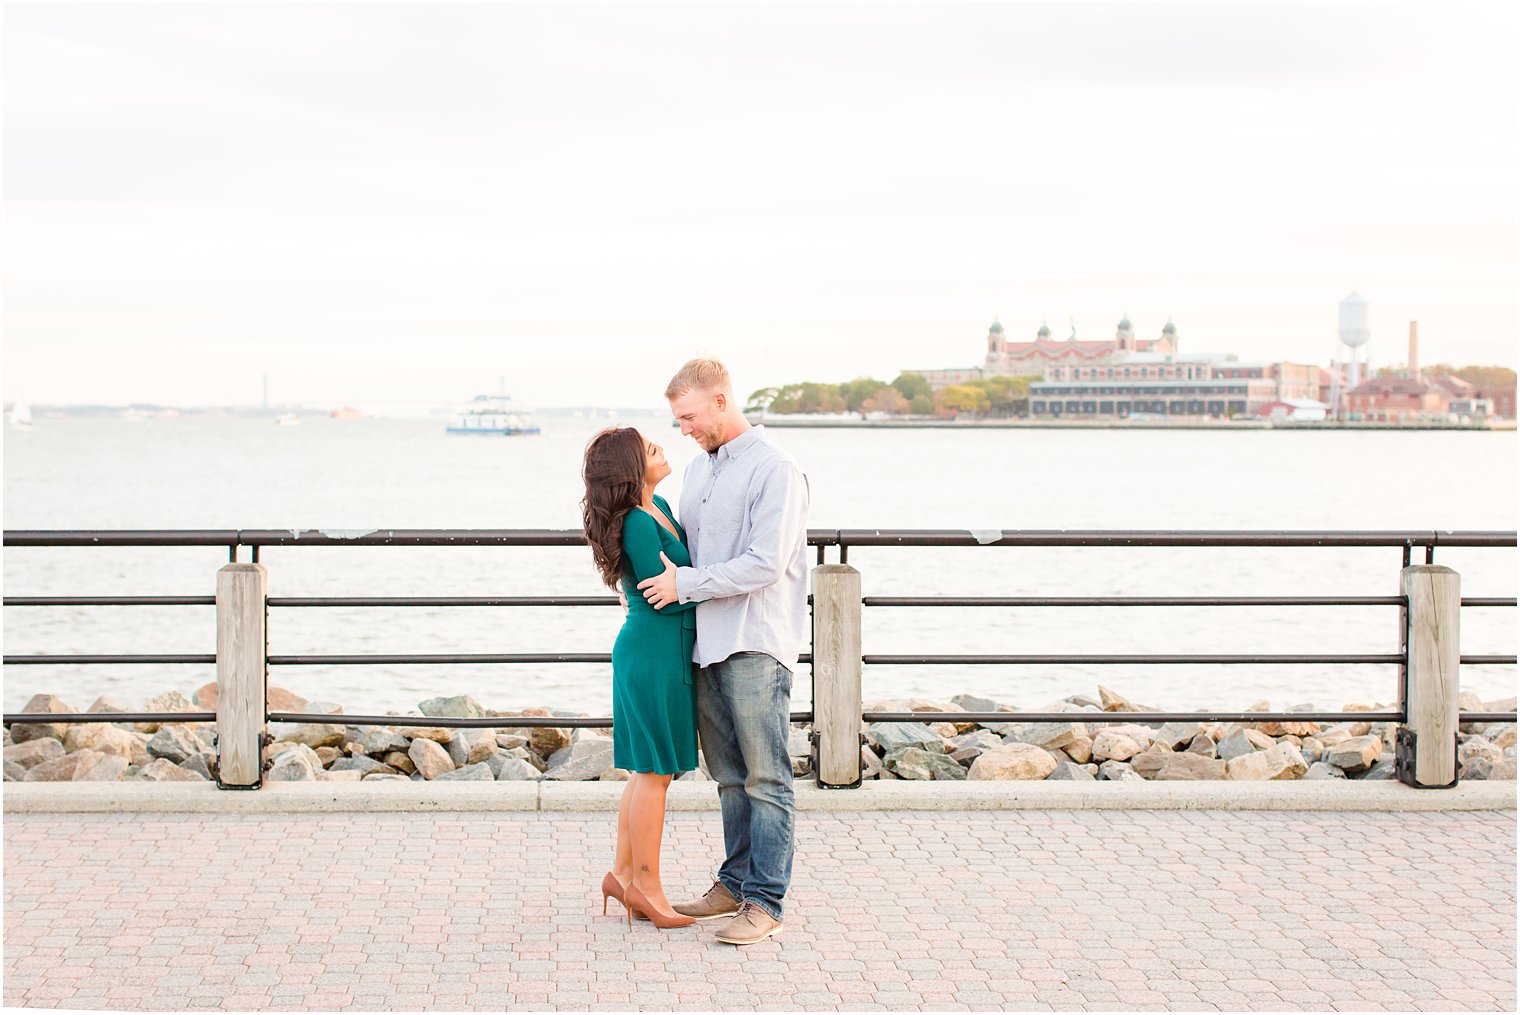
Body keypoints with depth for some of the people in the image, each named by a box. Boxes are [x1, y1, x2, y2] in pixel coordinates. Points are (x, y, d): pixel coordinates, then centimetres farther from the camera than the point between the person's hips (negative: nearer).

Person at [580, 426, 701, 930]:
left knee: (650, 769, 16)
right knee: (656, 771, -1)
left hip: (664, 651, 10)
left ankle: (623, 871, 25)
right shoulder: (637, 523, -19)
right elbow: (664, 595, -19)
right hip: (654, 652, -10)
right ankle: (645, 887, 8)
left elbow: (691, 560, 24)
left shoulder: (659, 508, 10)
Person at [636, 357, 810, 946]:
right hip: (708, 643, 8)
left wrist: (685, 584, -13)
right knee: (729, 776, 13)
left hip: (757, 644, -8)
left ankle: (764, 902, -2)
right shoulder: (698, 470, 17)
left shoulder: (775, 470, -10)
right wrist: (658, 576, 9)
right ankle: (736, 882, 21)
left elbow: (766, 564, -17)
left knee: (765, 777, -4)